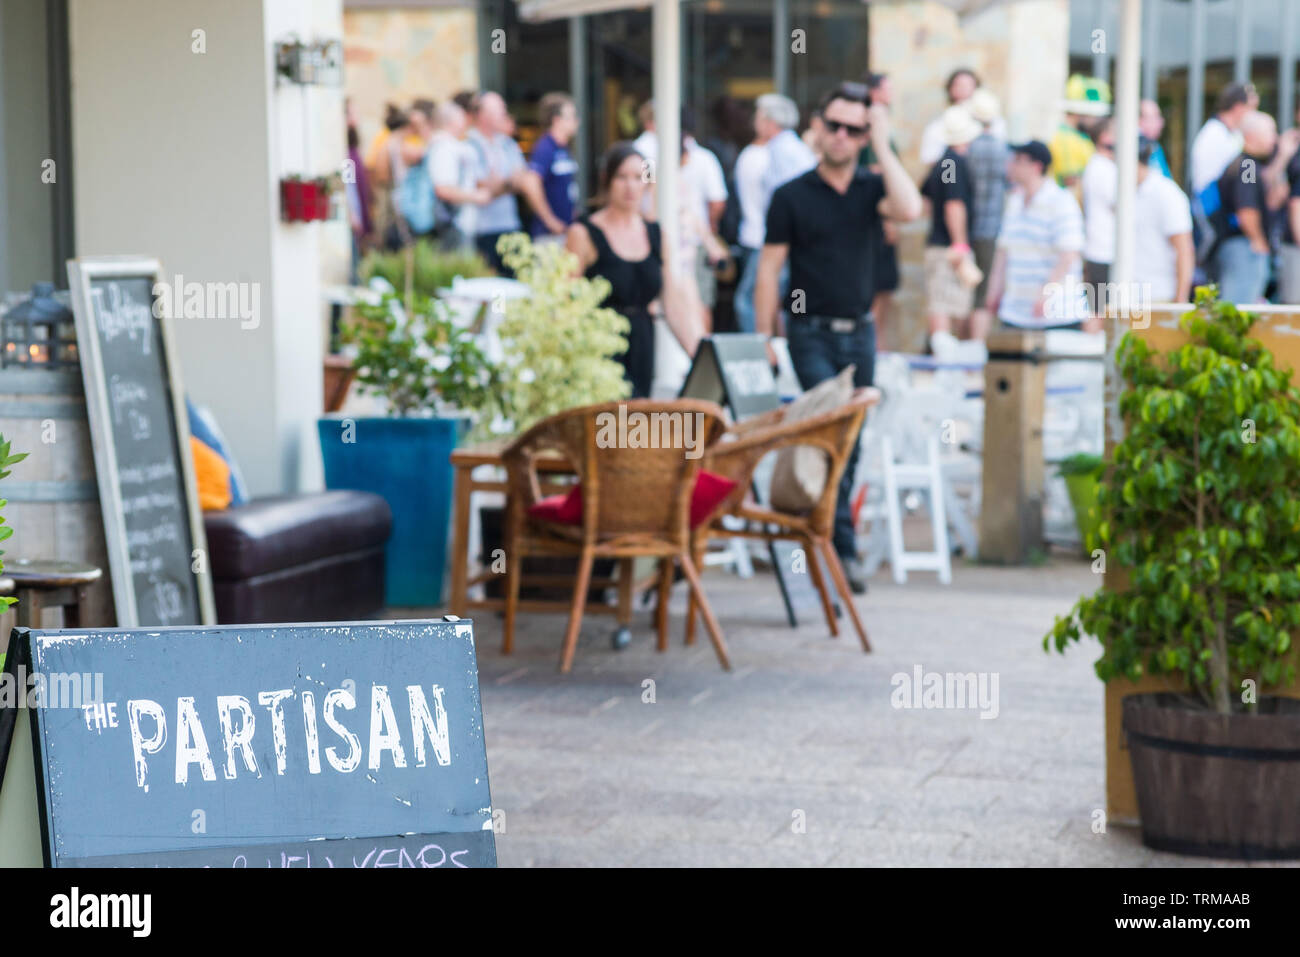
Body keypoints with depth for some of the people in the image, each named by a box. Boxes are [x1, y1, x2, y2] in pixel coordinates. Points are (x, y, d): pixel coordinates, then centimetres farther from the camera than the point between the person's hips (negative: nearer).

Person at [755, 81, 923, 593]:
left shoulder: (871, 188, 6)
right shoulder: (792, 195, -1)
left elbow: (908, 209, -17)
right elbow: (769, 269, -1)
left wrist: (882, 145, -12)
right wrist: (764, 341, -6)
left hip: (860, 332, 4)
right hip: (812, 334, -4)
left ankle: (823, 532, 23)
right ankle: (843, 548, -16)